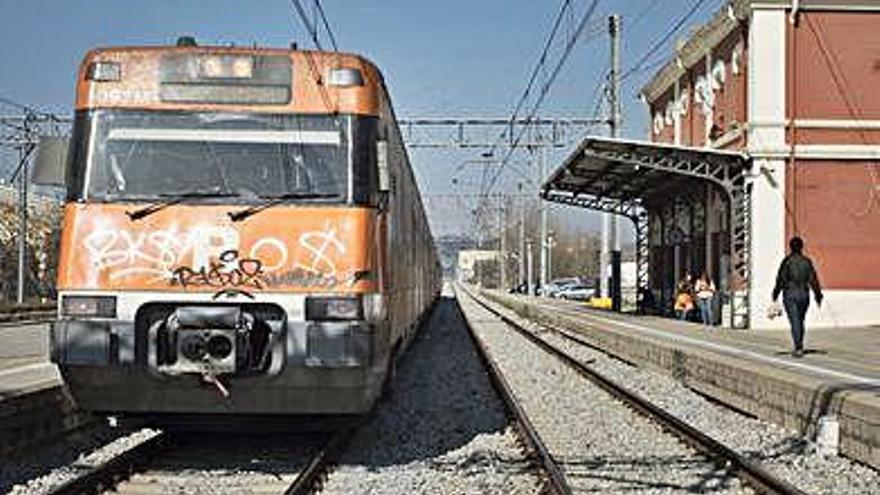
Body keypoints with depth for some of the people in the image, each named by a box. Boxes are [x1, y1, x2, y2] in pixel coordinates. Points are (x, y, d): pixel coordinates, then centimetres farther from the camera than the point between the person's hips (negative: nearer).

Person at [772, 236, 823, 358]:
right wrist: (818, 295, 8)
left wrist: (776, 293, 2)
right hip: (804, 294, 4)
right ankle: (798, 346, 24)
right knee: (800, 321, 17)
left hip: (790, 294, -4)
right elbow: (813, 280, 3)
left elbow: (781, 279, -7)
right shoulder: (807, 262, 2)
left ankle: (798, 348, -14)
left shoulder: (787, 261, -7)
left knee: (795, 321, -5)